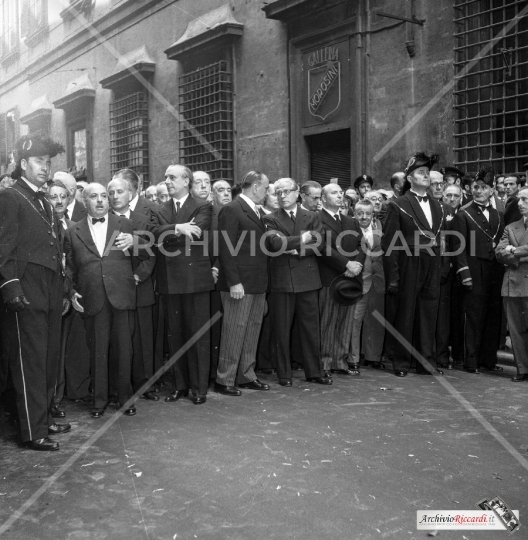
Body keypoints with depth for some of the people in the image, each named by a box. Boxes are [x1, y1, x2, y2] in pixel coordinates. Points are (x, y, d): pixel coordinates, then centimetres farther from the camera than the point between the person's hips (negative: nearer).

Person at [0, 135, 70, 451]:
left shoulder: (46, 203, 19)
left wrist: (63, 292, 17)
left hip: (51, 296, 8)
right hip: (26, 296, -8)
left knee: (50, 361, 13)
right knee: (30, 363, -3)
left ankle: (45, 418, 25)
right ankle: (34, 432, 4)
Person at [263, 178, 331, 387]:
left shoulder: (312, 217, 11)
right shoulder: (270, 219, 5)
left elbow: (319, 244, -1)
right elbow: (275, 243, -11)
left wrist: (297, 250, -12)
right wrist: (302, 239, -8)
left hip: (307, 278, 2)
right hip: (281, 279, -1)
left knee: (310, 328, 6)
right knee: (281, 330, 3)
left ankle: (314, 372, 17)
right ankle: (284, 374, 13)